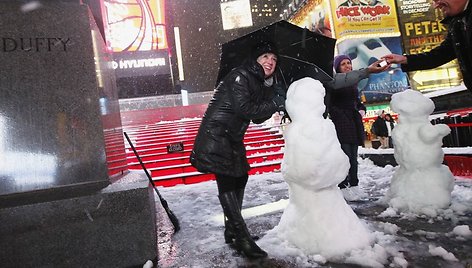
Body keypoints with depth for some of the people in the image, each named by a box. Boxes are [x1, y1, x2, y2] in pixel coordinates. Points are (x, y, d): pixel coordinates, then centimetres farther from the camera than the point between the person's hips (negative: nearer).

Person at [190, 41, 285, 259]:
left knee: (240, 177, 12)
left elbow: (257, 118, 11)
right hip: (216, 134, -10)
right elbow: (243, 108, -22)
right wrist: (274, 105, -14)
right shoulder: (240, 76, -12)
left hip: (232, 138, 10)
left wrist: (277, 100, -2)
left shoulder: (263, 84, 14)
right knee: (226, 183, -9)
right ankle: (242, 238, -5)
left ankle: (232, 231, 25)